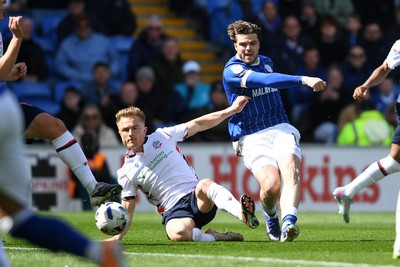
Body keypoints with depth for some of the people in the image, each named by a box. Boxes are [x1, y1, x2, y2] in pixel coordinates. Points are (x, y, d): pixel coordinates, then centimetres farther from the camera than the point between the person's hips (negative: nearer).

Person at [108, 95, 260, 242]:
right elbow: (127, 214, 10)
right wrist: (119, 236, -7)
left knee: (204, 185, -37)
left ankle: (242, 213, -57)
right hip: (173, 211, -1)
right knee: (178, 233, -39)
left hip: (198, 199, 1)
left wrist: (232, 110, 7)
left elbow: (199, 125, 12)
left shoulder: (162, 137, 7)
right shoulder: (126, 174, 6)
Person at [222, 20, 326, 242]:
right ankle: (270, 217, 8)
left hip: (281, 129, 5)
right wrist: (304, 80, -34)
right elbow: (266, 80, -24)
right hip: (252, 138, -5)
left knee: (290, 168, -28)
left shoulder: (266, 62, 17)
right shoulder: (232, 70, -8)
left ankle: (289, 222, -48)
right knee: (271, 184, -27)